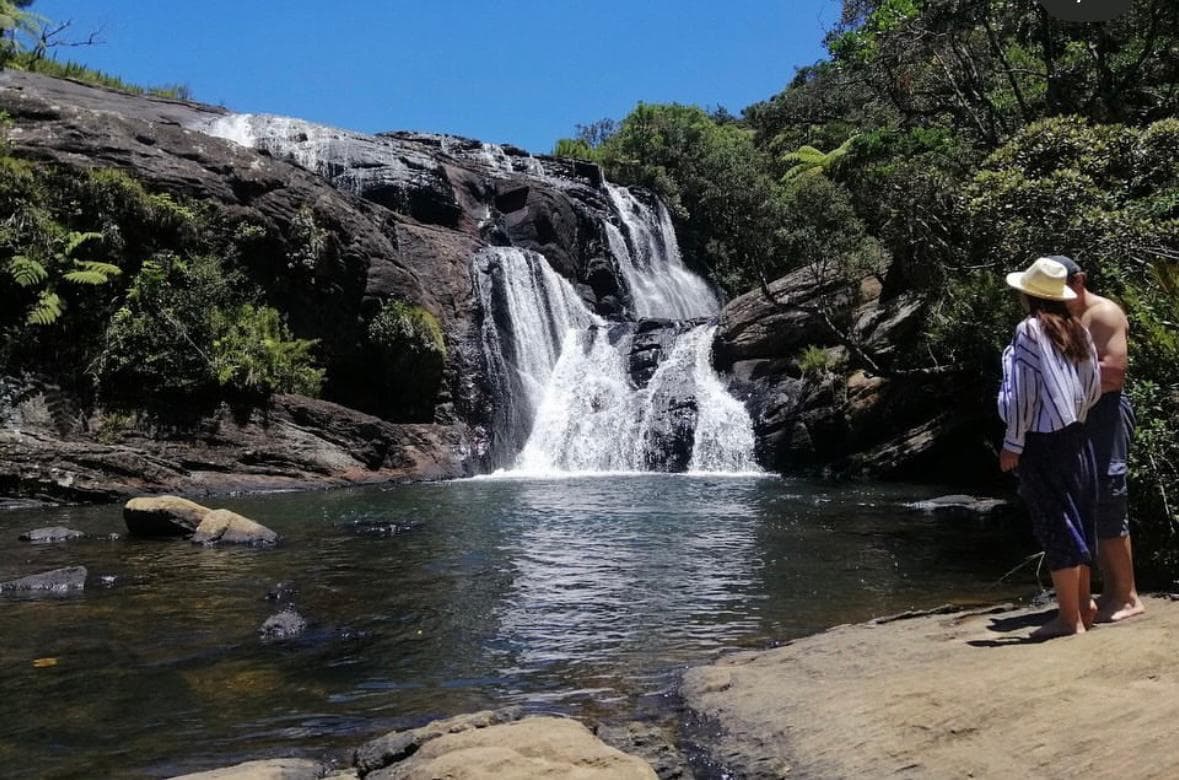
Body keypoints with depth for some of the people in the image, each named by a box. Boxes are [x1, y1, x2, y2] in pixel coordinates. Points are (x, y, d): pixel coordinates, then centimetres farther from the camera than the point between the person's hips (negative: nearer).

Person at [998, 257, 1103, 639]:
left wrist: (1012, 443, -9)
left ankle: (1069, 617, 3)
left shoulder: (1029, 330, -13)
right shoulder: (1078, 330, 7)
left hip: (1043, 440, -7)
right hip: (1075, 437, 7)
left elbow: (1023, 392, -14)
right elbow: (1094, 388, 9)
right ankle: (1083, 603, 27)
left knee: (1056, 526, -2)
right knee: (1077, 520, 16)